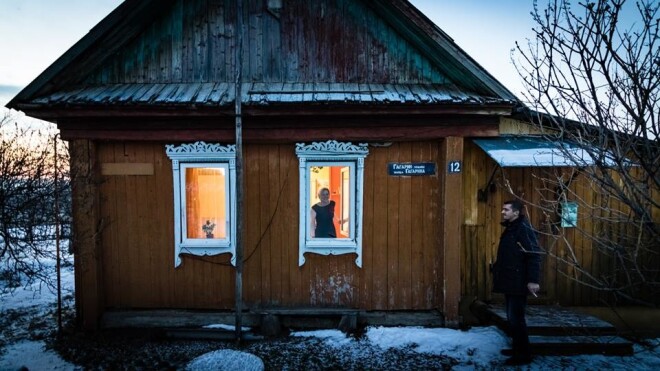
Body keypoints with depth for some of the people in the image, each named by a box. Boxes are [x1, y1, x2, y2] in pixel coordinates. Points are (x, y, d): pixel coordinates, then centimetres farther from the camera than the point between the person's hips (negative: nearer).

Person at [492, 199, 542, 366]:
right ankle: (517, 348, 28)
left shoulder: (524, 229, -15)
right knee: (512, 317, 16)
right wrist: (497, 268, 20)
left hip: (518, 283, -10)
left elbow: (534, 255, -21)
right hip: (509, 282, 10)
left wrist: (533, 280, -25)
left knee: (516, 318, -5)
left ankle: (524, 354, 5)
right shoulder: (510, 229, 14)